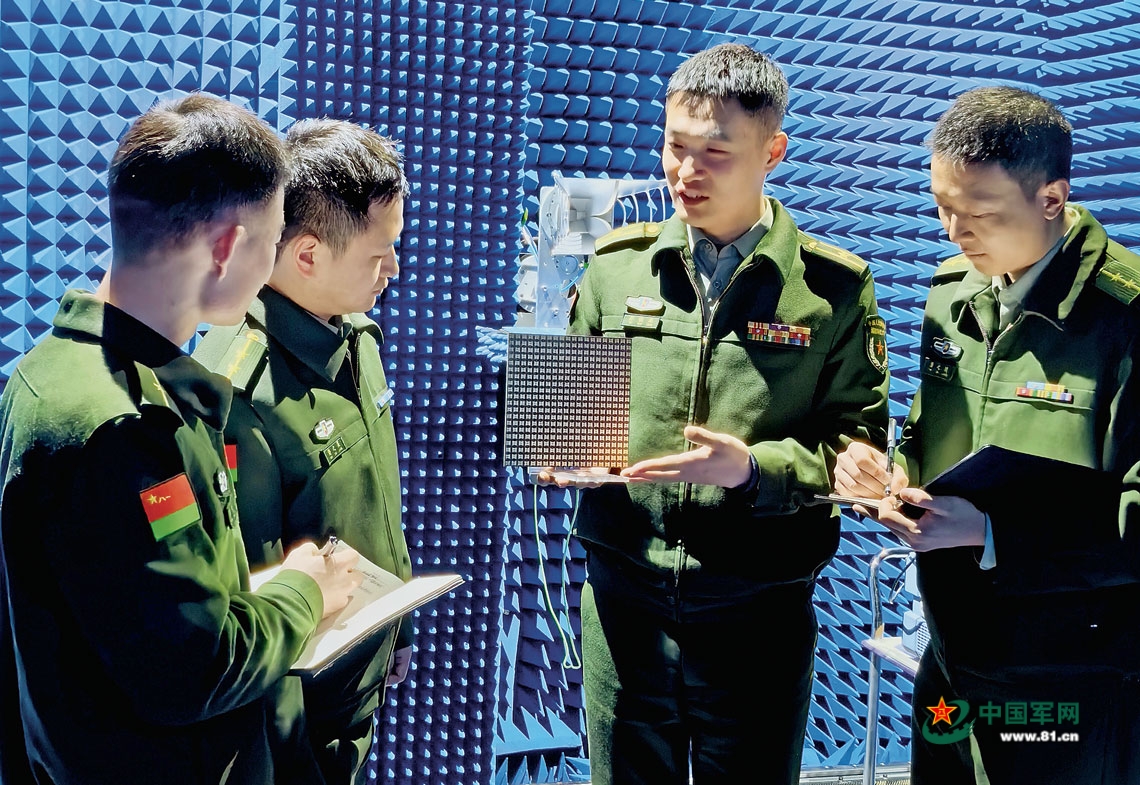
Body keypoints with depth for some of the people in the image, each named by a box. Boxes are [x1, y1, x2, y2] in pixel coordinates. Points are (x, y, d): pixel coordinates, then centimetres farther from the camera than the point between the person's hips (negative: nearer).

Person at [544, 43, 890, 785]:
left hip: (760, 614, -2)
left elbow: (858, 442, -5)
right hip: (624, 600, 2)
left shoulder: (833, 288, -3)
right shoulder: (615, 263, 4)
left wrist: (753, 468, -20)